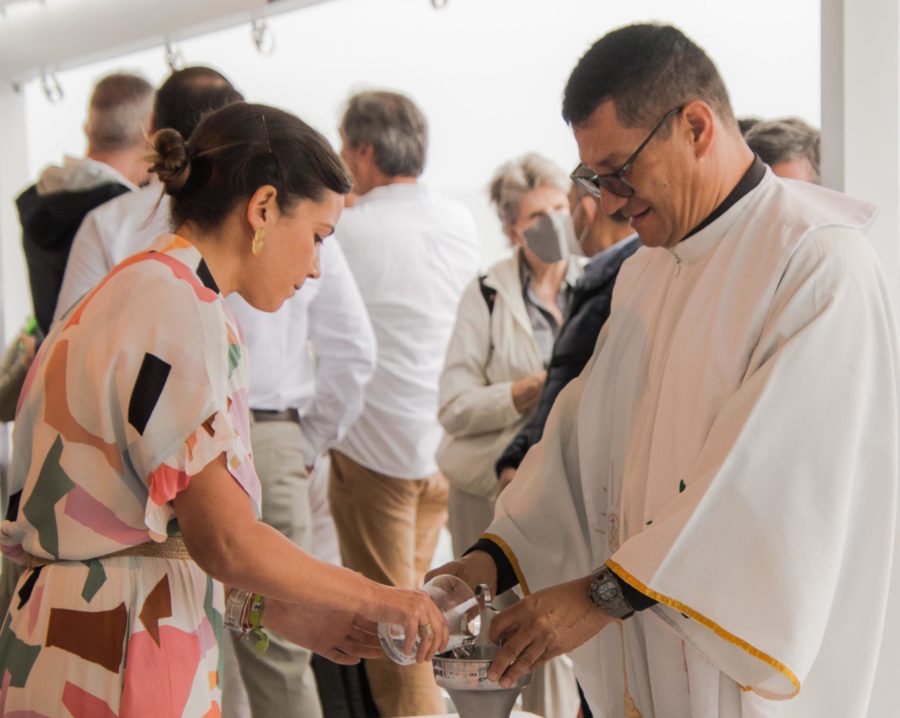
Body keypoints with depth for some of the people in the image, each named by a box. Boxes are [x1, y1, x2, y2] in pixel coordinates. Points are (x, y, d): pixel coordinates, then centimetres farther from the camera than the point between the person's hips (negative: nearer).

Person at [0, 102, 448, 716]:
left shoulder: (135, 291, 15)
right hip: (116, 666, -10)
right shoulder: (181, 308, -14)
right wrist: (378, 599, -7)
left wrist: (276, 611, 12)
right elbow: (226, 540, -20)